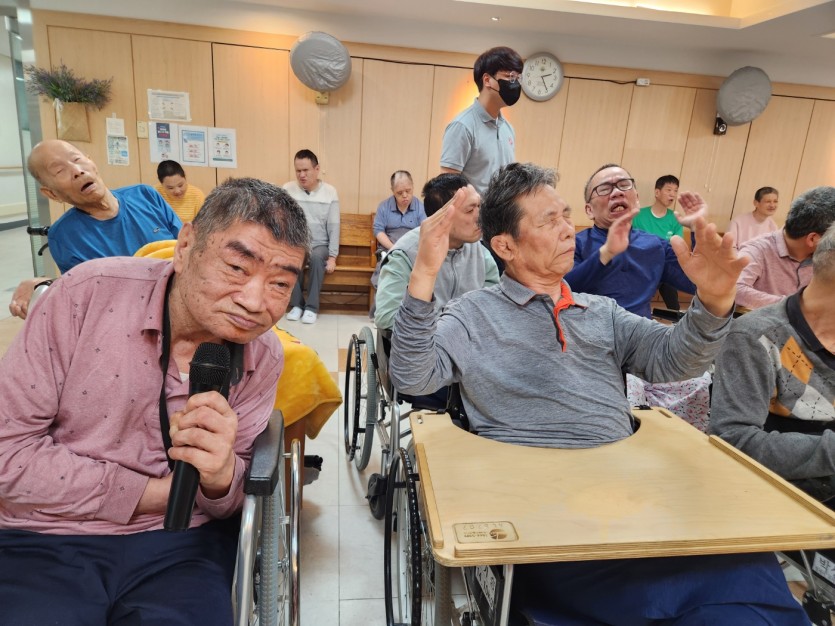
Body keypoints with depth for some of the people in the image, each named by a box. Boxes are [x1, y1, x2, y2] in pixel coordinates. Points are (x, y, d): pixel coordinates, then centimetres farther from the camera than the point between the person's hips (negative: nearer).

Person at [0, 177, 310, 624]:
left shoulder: (263, 359, -6)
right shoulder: (87, 295, -15)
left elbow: (234, 495, 1)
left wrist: (221, 475, -24)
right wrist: (159, 492, -14)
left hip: (182, 542, 1)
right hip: (49, 538, 0)